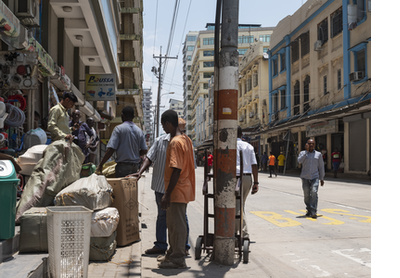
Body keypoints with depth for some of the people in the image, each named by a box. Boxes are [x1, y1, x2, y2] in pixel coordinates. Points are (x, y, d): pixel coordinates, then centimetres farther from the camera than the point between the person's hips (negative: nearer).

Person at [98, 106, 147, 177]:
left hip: (123, 166, -5)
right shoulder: (139, 130, 6)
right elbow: (144, 151, 5)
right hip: (135, 166, 5)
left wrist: (101, 164, -7)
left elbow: (111, 149, -14)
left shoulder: (119, 129, -8)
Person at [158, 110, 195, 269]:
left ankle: (178, 259, 9)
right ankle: (172, 254, 31)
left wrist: (167, 194, -22)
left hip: (177, 190, -10)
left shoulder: (175, 142, -19)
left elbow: (176, 170, -24)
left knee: (177, 224, -1)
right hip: (183, 188, 10)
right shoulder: (186, 139, 12)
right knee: (173, 223, 19)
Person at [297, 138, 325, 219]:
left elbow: (321, 167, 12)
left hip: (315, 177, -1)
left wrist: (321, 178, 11)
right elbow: (299, 160, -15)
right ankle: (309, 210, 22)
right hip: (305, 177, 1)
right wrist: (306, 151, -14)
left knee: (314, 192, -18)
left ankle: (313, 212, -20)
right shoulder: (303, 153, 6)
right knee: (306, 195, 5)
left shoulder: (318, 154, 9)